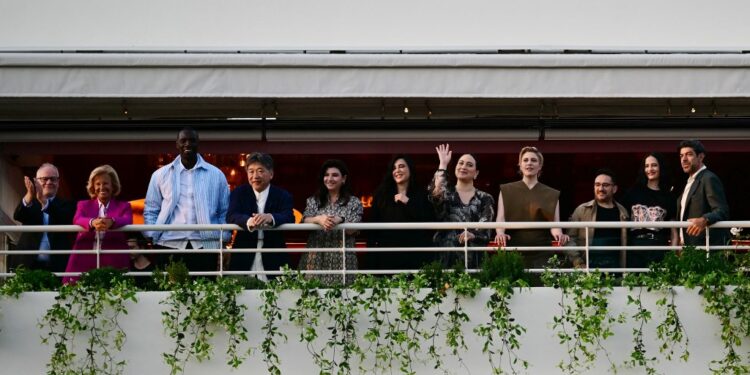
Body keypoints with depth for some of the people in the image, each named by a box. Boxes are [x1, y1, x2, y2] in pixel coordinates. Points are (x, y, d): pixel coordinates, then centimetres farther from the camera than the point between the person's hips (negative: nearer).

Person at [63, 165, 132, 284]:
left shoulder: (124, 206, 15)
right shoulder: (83, 205, 18)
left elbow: (127, 221, -6)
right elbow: (77, 220, -3)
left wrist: (111, 222, -30)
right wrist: (92, 222, -27)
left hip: (113, 263, -1)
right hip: (84, 262, 1)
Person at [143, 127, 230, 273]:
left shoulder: (215, 174, 9)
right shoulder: (160, 175, 10)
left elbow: (224, 212, 11)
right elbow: (150, 211, 12)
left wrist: (223, 242, 2)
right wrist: (153, 239, 0)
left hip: (205, 246, 0)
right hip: (169, 246, 0)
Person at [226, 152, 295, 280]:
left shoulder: (283, 196, 6)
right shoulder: (239, 193, 8)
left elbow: (289, 217, -11)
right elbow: (231, 216, -9)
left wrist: (270, 217, -35)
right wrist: (249, 221, -32)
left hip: (273, 260, -1)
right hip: (244, 259, 1)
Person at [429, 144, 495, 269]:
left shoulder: (485, 199, 9)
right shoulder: (446, 192, 10)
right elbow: (434, 194, -14)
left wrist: (472, 234, -25)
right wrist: (443, 164, -8)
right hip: (447, 255, 0)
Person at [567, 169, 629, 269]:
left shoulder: (622, 212, 11)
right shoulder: (582, 210, 4)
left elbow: (625, 243, 12)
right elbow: (570, 237, 1)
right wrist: (578, 263, -8)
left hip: (614, 268, 2)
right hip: (588, 267, -2)